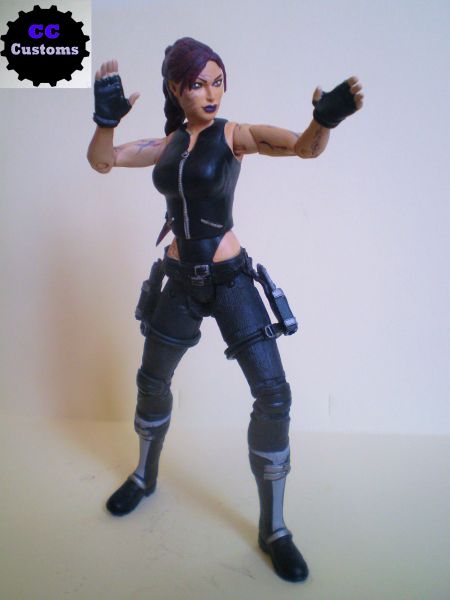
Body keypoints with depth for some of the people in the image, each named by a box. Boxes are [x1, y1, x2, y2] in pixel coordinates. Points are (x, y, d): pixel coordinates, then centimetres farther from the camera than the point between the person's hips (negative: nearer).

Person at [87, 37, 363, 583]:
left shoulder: (235, 134, -3)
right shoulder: (168, 143, 8)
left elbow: (306, 147, -17)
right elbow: (101, 161, 9)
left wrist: (326, 117, -39)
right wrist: (106, 117, -10)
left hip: (229, 279, -3)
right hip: (180, 281, 4)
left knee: (273, 394, -10)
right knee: (151, 382, 16)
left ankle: (273, 529, 9)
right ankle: (145, 476, 45)